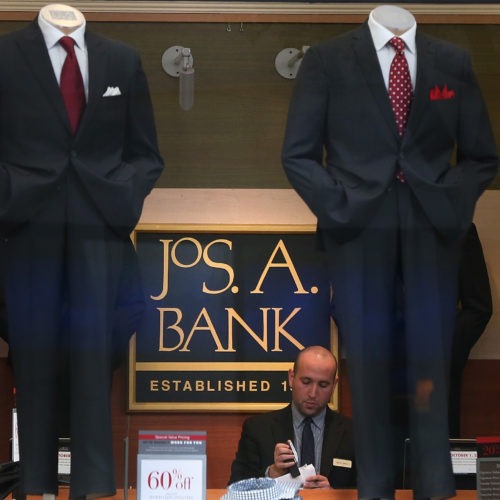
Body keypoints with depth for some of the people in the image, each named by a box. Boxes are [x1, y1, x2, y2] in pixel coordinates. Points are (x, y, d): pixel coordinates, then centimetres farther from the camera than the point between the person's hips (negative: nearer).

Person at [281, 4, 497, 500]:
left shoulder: (453, 62, 10)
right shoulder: (326, 59, 4)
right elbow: (298, 154, 3)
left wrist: (454, 204, -3)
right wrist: (338, 208, -7)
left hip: (433, 232, 1)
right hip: (358, 233, -1)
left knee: (431, 368, 0)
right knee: (368, 367, 2)